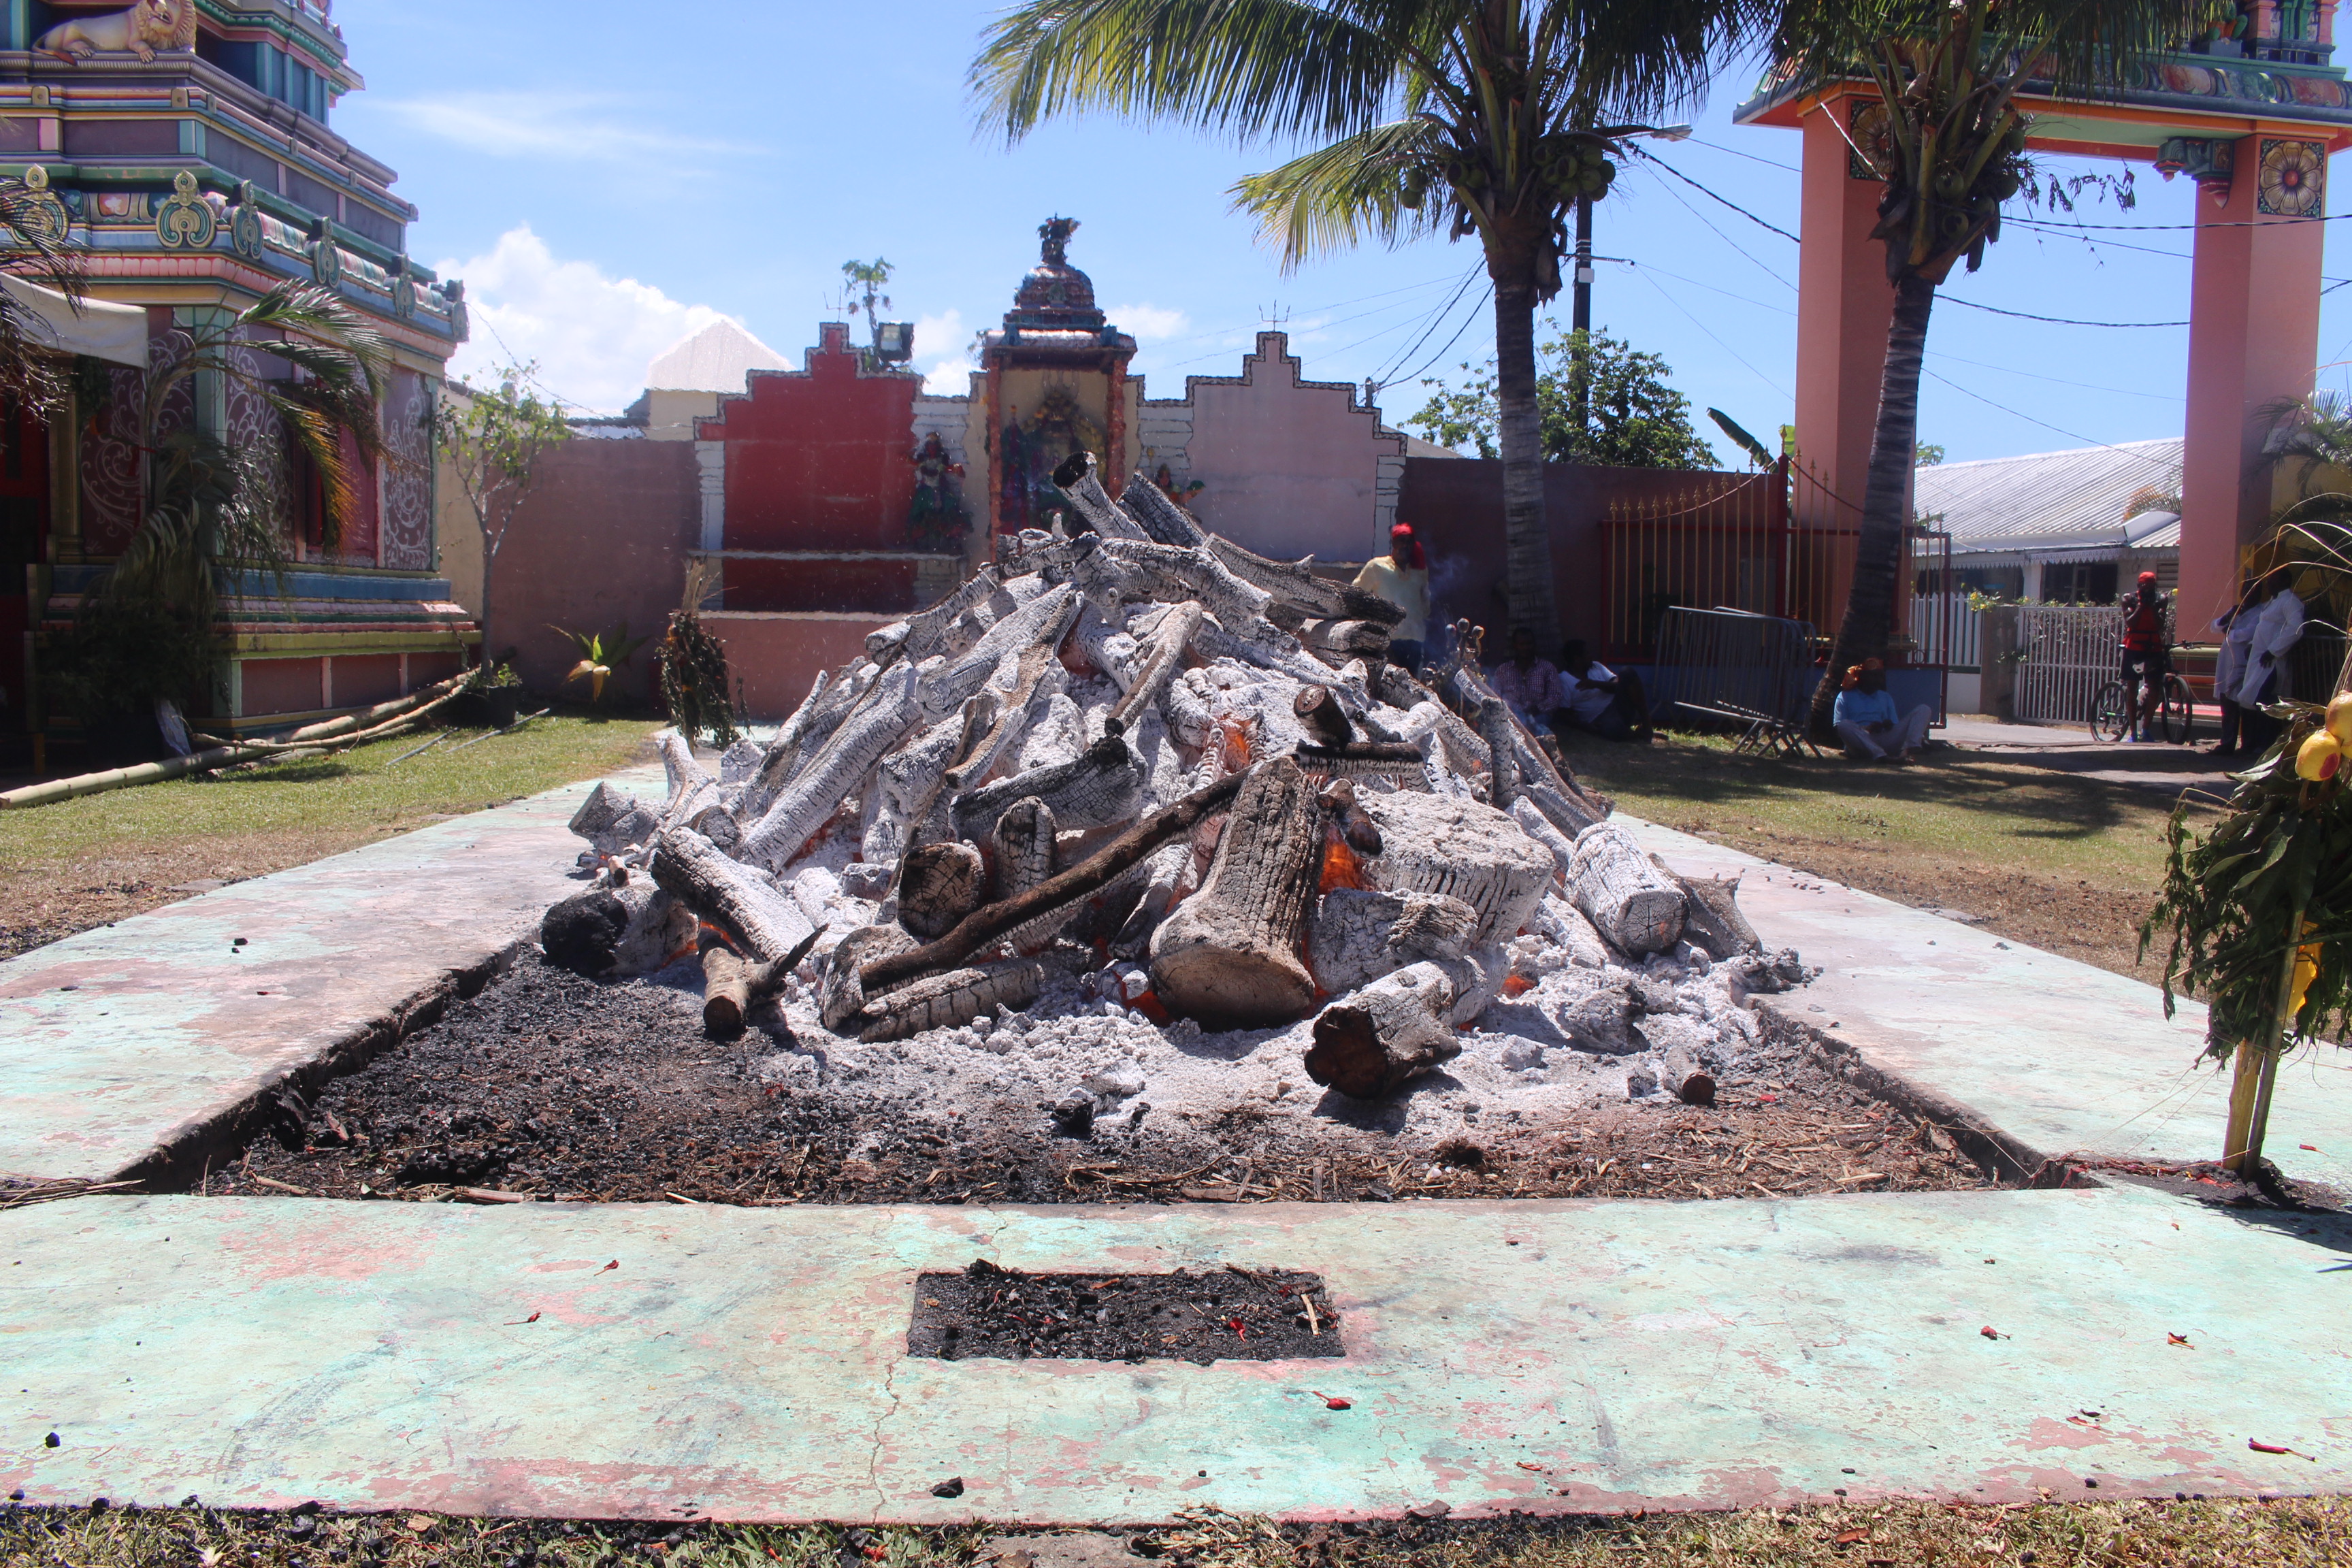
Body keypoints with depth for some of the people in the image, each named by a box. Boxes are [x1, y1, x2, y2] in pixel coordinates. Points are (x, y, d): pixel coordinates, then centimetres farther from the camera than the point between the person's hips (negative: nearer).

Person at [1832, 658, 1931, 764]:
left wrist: (1890, 726, -4)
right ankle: (1881, 757, -52)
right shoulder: (1845, 696, 16)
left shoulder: (1886, 697, 30)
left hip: (1885, 742, 4)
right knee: (1845, 725, -37)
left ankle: (1908, 750, -37)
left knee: (1923, 709, -7)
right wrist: (1867, 729, -11)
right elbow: (1838, 727, 3)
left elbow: (1897, 727, 22)